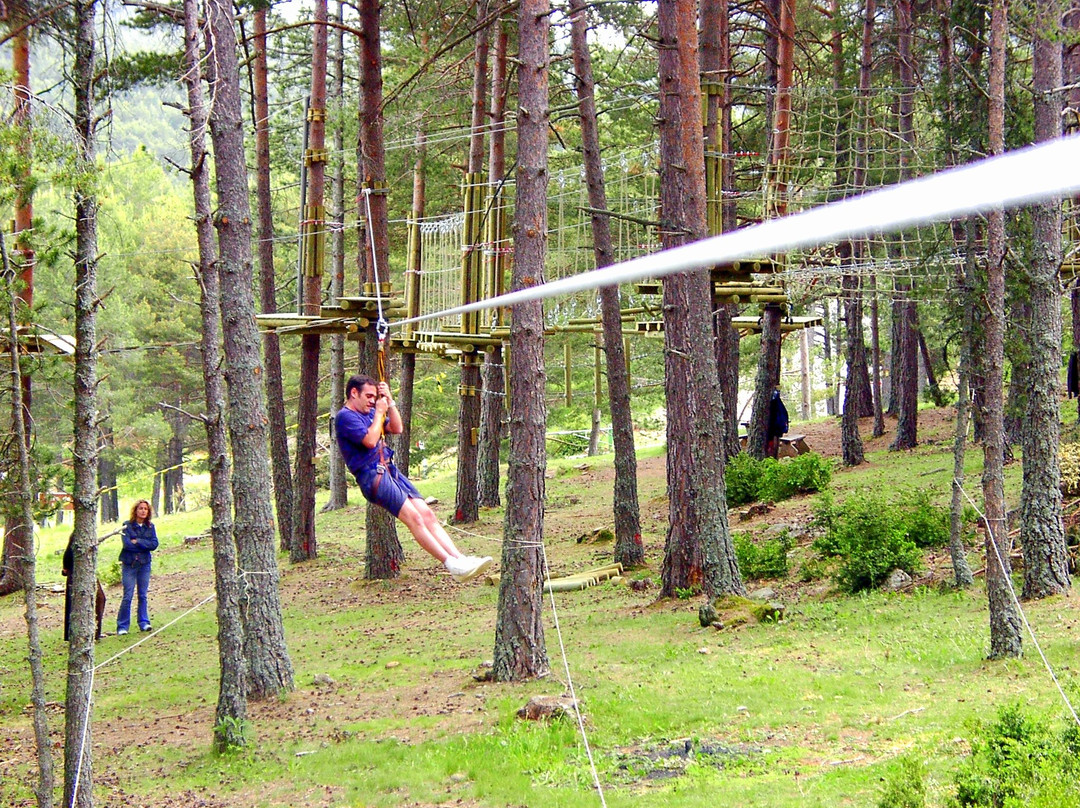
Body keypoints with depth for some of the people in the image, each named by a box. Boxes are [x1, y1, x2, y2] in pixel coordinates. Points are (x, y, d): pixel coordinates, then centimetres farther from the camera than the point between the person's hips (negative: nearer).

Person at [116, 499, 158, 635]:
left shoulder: (150, 527, 8)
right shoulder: (127, 525, -3)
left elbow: (154, 544, -5)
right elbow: (127, 544, -15)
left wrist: (137, 542, -13)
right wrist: (145, 545, -9)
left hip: (144, 564, 3)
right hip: (129, 564, -3)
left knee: (143, 595, 6)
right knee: (128, 596, -5)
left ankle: (144, 623, 13)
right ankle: (122, 626, 0)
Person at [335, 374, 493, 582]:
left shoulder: (367, 413, 22)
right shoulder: (345, 416, -6)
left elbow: (396, 428, 19)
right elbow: (370, 440, -18)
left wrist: (389, 402, 9)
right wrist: (379, 412, -6)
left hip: (390, 470, 9)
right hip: (372, 476, -9)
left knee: (427, 514, -3)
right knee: (414, 517, -18)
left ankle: (460, 558, -9)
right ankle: (452, 565, -22)